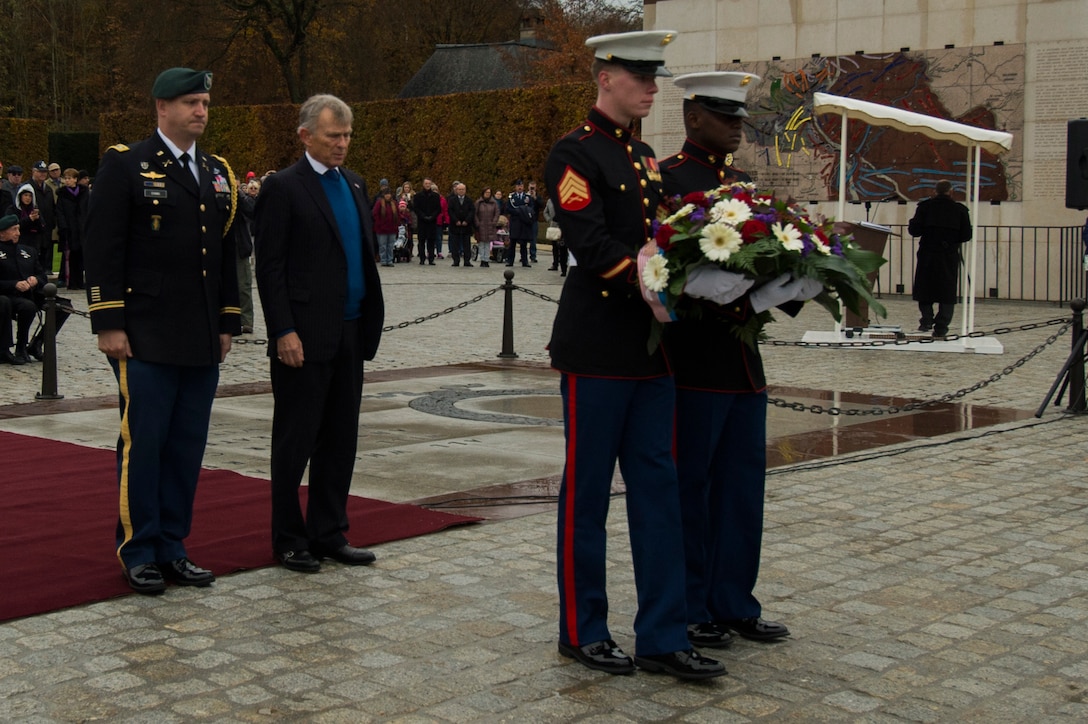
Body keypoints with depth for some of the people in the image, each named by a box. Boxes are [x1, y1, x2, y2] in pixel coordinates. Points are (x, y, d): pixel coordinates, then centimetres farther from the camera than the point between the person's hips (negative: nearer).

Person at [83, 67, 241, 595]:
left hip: (202, 339, 6)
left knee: (188, 447, 9)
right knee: (143, 443, -1)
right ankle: (138, 552, 11)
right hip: (147, 338, -6)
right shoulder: (124, 166, -3)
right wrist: (108, 324, -13)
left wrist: (228, 322, 13)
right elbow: (103, 250, -7)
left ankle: (172, 548, 18)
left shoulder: (218, 173, 15)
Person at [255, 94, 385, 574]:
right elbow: (270, 268, -10)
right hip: (305, 337, -7)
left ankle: (329, 534, 21)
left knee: (340, 440, 11)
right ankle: (289, 539, 14)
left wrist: (370, 320, 11)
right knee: (296, 440, 3)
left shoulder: (354, 185, 15)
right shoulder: (283, 188, -7)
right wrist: (284, 332, -16)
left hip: (349, 335, 7)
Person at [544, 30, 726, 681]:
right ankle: (583, 631, 16)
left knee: (657, 487, 7)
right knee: (587, 492, 3)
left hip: (651, 347, 8)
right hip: (597, 349, -8)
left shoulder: (645, 157, 17)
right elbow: (593, 245, -18)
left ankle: (663, 638, 13)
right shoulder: (576, 153, -8)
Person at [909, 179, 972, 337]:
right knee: (947, 294, 7)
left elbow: (914, 230, -7)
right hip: (950, 256, 0)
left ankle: (927, 319, 1)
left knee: (924, 288, 14)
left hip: (927, 254, 0)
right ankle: (941, 327, 2)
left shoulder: (924, 207, -2)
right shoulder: (960, 210, 1)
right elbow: (966, 235, 0)